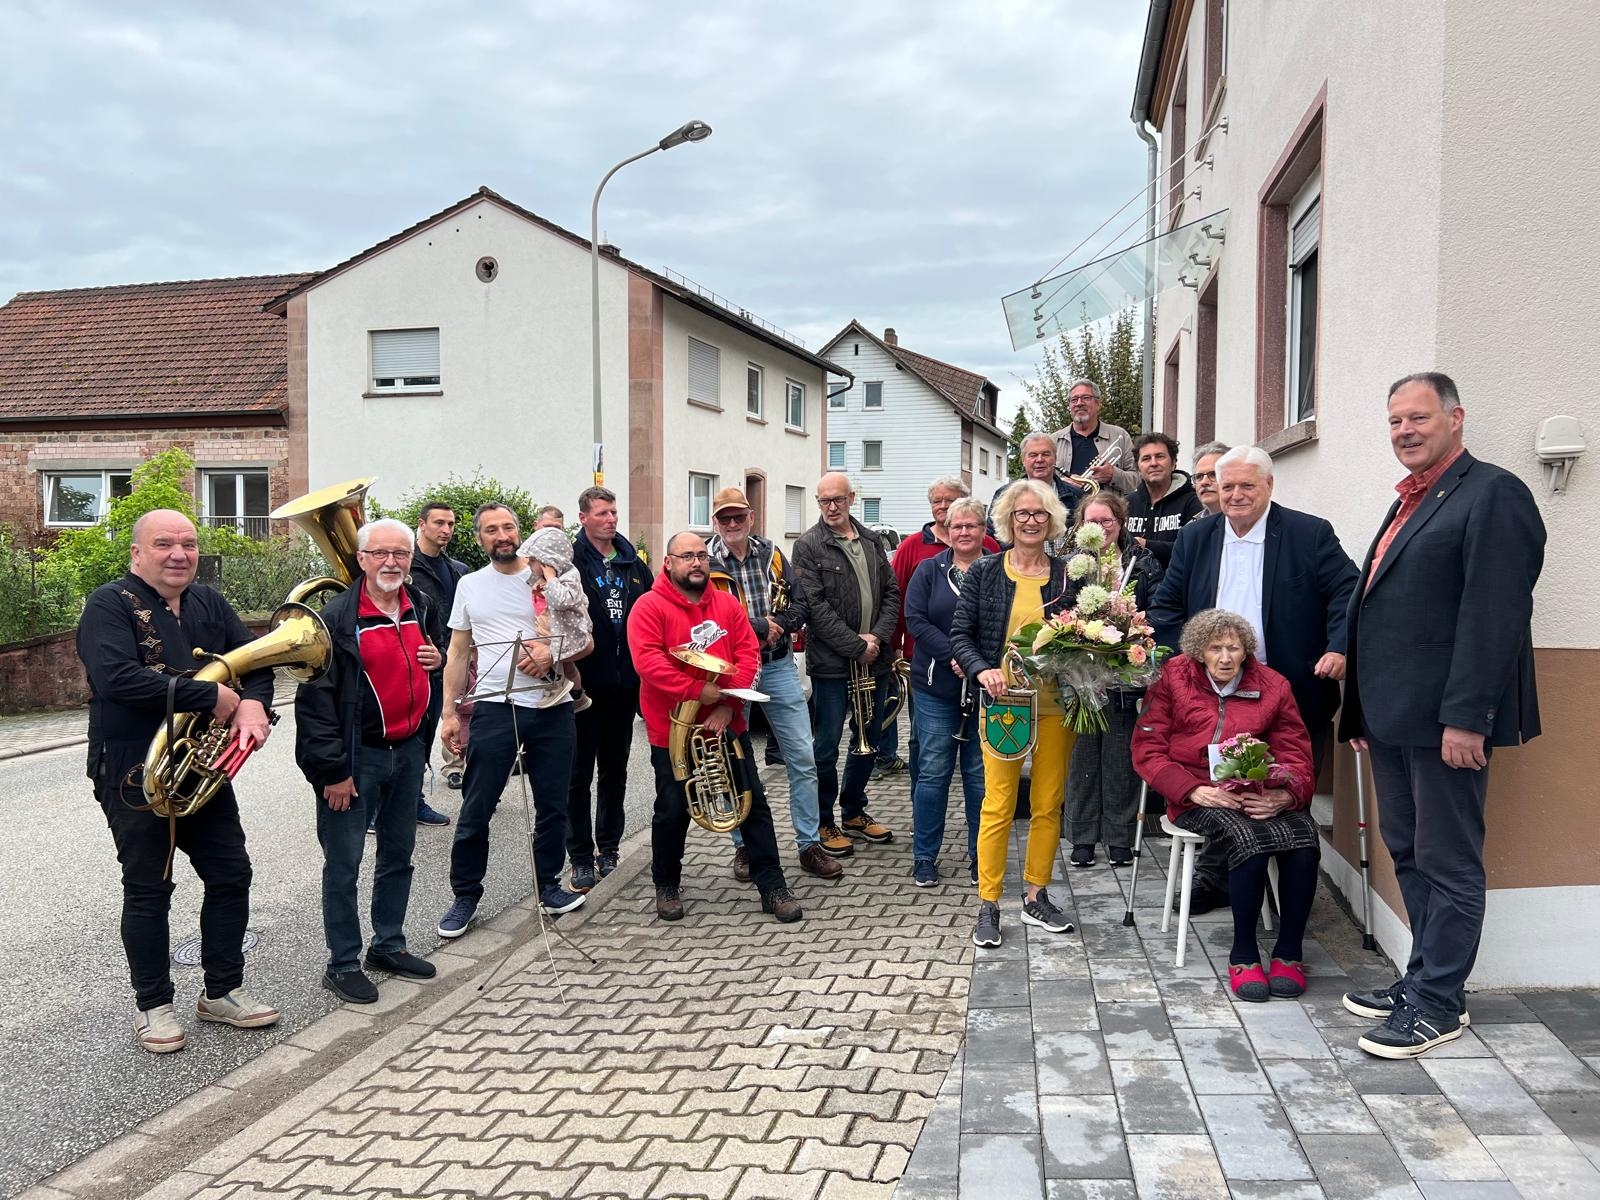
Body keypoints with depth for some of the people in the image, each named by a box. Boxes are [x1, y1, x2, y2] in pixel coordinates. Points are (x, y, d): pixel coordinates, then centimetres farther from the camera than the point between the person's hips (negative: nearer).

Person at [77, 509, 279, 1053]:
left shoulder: (210, 603, 8)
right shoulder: (110, 604, -12)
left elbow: (254, 659, 5)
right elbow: (115, 678, -28)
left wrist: (253, 702, -18)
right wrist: (212, 696, -25)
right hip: (135, 777, -6)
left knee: (231, 876, 10)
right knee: (148, 889, 6)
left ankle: (222, 991, 26)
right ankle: (153, 1004, 23)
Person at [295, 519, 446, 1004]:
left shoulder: (423, 607, 5)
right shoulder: (337, 616, -14)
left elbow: (443, 655, 24)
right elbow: (315, 697, -16)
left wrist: (439, 661, -2)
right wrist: (333, 769, -18)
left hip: (409, 750, 7)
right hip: (357, 756, -6)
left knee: (398, 854, 17)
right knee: (344, 864, 2)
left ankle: (388, 945, 33)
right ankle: (342, 964, 15)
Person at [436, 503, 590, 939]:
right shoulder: (469, 585, 9)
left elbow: (585, 642, 3)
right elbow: (457, 654, 12)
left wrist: (552, 655, -17)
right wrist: (449, 712, 6)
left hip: (552, 707, 0)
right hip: (495, 707, 0)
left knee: (553, 805, 9)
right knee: (476, 809, 1)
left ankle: (548, 885, 26)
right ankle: (465, 895, 15)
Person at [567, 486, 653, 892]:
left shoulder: (634, 563, 9)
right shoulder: (569, 561, -7)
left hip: (624, 684, 5)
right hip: (584, 683, -5)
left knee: (615, 770, 15)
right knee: (580, 773, 3)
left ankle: (609, 849, 27)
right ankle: (581, 857, 11)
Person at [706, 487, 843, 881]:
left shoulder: (772, 555, 6)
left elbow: (799, 605, 3)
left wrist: (775, 626, -15)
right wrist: (761, 625, -17)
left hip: (778, 667, 3)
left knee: (803, 758, 3)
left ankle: (809, 845, 13)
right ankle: (743, 846, 22)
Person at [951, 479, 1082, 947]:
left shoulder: (1068, 574, 5)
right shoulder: (984, 572, 2)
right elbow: (960, 635, 0)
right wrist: (982, 670, -17)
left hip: (1055, 702, 2)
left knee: (1048, 804, 8)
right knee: (998, 805, -2)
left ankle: (1036, 896, 22)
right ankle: (988, 906, 7)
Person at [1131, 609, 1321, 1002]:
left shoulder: (1273, 686, 8)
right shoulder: (1173, 679, 3)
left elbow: (1296, 756, 5)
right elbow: (1147, 750, 0)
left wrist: (1285, 796, -19)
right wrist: (1195, 791, -15)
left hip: (1260, 795, 3)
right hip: (1197, 796, -2)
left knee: (1304, 837, -29)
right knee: (1248, 838, -34)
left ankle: (1289, 952, -11)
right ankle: (1243, 955, -16)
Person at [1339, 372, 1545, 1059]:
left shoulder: (1492, 494, -11)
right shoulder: (1409, 503, 17)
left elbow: (1493, 616, -19)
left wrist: (1465, 716, -22)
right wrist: (1362, 709, 16)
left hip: (1445, 718, -9)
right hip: (1393, 716, 9)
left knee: (1447, 862, 2)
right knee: (1407, 852, 17)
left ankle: (1439, 1002, 13)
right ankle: (1423, 977, 30)